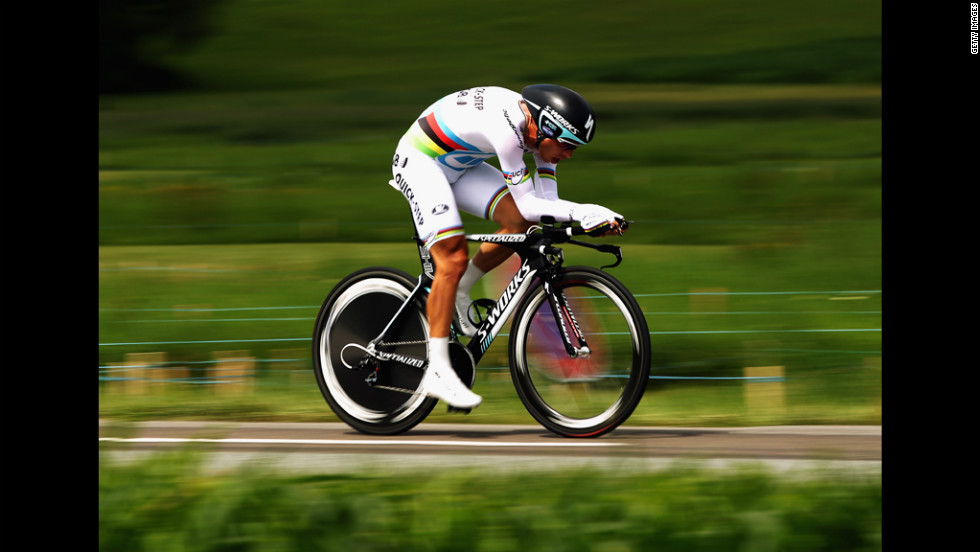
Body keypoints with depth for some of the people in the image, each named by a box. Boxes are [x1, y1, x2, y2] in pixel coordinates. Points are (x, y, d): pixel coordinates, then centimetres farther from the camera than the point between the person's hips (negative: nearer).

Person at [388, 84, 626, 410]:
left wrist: (591, 220, -22)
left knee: (521, 223, -10)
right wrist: (586, 213, -36)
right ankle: (437, 372, -17)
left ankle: (458, 293, 8)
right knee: (453, 258, -19)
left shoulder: (539, 128, -8)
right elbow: (527, 204, -31)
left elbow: (545, 203, -6)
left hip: (458, 166, 9)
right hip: (419, 161, -9)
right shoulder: (508, 126, -34)